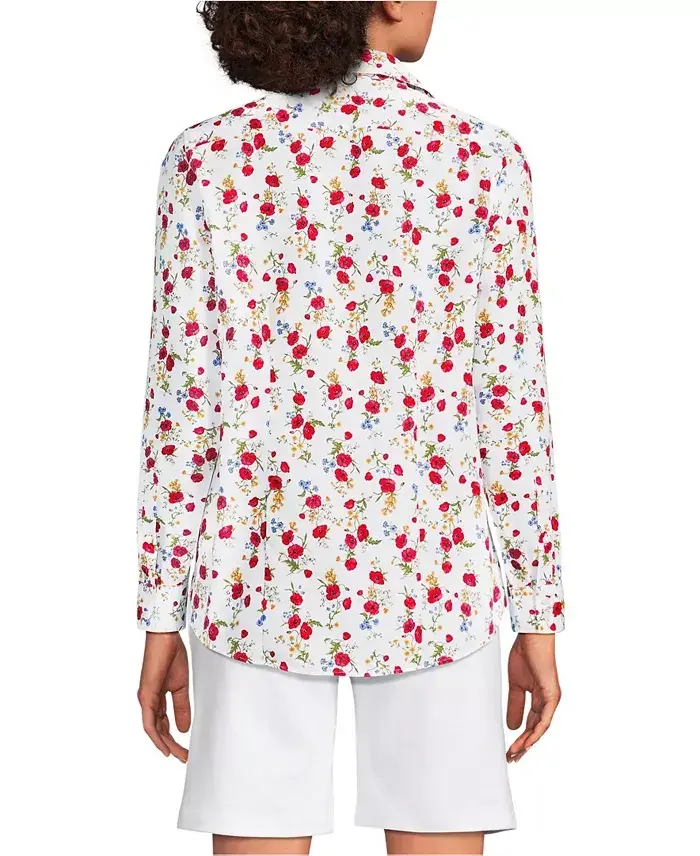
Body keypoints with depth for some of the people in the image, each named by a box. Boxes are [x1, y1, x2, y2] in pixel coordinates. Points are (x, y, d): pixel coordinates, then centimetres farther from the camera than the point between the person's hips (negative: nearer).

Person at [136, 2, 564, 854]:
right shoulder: (482, 159, -6)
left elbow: (180, 408, -5)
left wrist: (161, 619, 4)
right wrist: (537, 620, 4)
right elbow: (514, 409, -5)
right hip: (427, 578, 0)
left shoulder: (209, 160, -5)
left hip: (261, 576, 1)